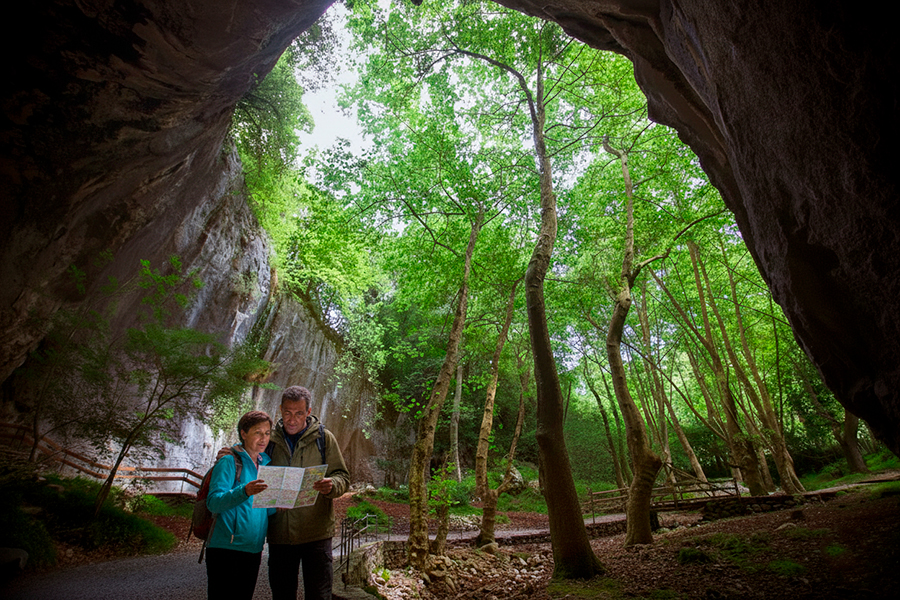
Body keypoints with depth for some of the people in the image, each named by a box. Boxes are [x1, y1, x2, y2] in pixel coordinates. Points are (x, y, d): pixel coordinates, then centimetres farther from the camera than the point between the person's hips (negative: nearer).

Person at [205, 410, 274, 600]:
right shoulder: (229, 461, -9)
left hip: (253, 549, 6)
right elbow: (213, 502, -19)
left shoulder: (266, 463, 10)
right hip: (225, 549, -6)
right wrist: (244, 491, -36)